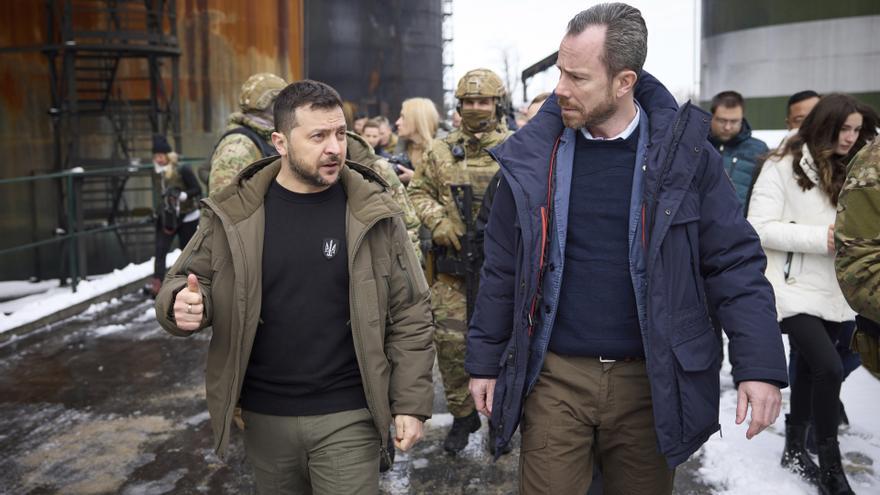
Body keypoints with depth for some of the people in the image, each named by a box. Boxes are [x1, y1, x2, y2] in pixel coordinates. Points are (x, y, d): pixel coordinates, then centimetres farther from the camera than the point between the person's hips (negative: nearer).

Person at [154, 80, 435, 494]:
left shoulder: (373, 213, -8)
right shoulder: (235, 213, -5)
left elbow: (409, 315, -4)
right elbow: (184, 280, 5)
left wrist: (410, 403, -6)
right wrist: (183, 304, -19)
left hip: (347, 416, -2)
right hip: (264, 417, 3)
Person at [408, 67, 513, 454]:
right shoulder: (442, 150, 9)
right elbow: (419, 191, 16)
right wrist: (436, 220, -2)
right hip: (453, 266, 2)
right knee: (450, 340, 2)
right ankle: (462, 414, 22)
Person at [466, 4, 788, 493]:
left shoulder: (683, 152, -6)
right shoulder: (532, 154, -3)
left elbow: (734, 262, -3)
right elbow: (501, 269, 3)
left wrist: (760, 364, -11)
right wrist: (485, 361, 6)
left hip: (648, 378, 0)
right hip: (554, 375, 1)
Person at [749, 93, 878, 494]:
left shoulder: (846, 170, 13)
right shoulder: (782, 166, -9)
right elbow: (760, 228, -15)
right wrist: (819, 237, -19)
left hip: (835, 292, 7)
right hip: (796, 289, -7)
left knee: (811, 370, 14)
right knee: (829, 369, -16)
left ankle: (794, 448, 31)